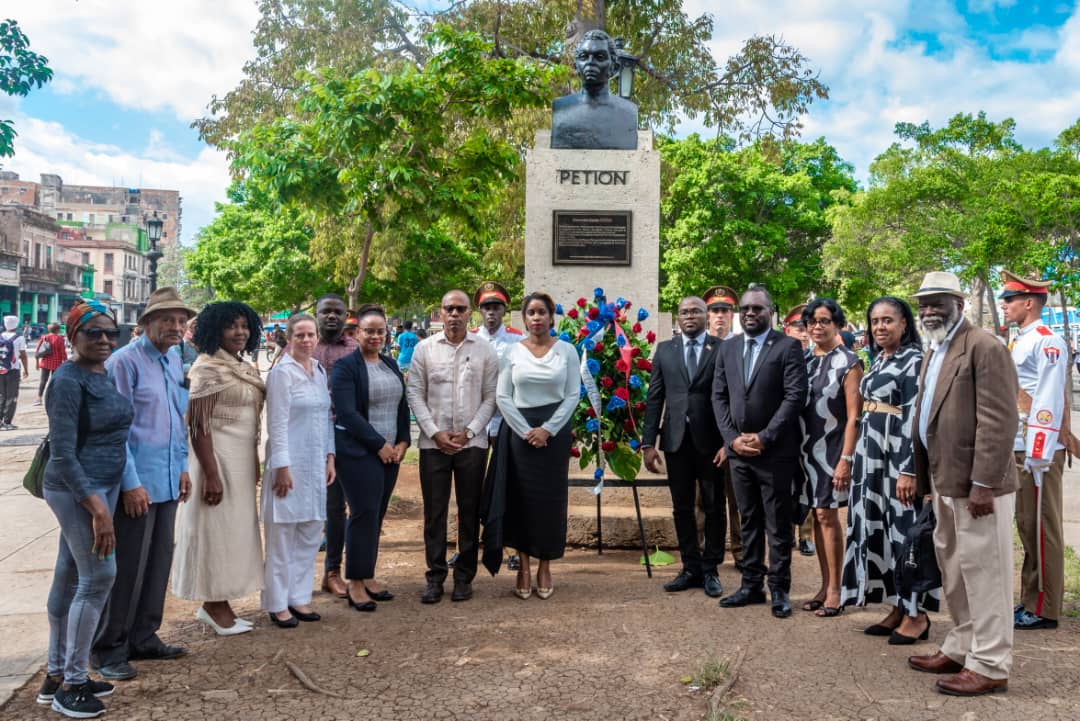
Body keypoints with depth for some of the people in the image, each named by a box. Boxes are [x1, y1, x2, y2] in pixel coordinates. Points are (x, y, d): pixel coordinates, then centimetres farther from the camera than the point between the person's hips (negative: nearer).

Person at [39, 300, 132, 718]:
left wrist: (101, 499, 16)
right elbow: (62, 454, -21)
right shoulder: (68, 382, -17)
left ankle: (57, 676, 25)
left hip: (99, 487, 9)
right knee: (99, 577, -6)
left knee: (70, 578, 14)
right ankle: (70, 687, 6)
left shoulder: (104, 376, 9)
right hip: (78, 490, -9)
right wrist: (96, 507, -25)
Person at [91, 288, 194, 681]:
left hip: (167, 481, 8)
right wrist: (130, 482, -16)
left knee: (159, 560, 14)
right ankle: (109, 649, 15)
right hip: (138, 483, -7)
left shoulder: (175, 361, 10)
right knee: (128, 567, 1)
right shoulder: (125, 362, -13)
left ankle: (143, 637, 28)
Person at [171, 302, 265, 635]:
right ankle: (213, 605, 15)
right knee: (215, 530, 2)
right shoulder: (207, 367, -13)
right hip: (217, 457, -8)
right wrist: (211, 474, -20)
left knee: (234, 530, 13)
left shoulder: (246, 368, 11)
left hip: (242, 460, 9)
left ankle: (218, 603, 24)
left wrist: (255, 466, 16)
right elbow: (198, 425, -17)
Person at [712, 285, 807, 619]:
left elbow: (795, 396, -11)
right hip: (738, 450, 5)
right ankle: (751, 585, 22)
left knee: (778, 525, 4)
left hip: (775, 451, -5)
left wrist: (764, 438, -14)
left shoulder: (788, 347, -5)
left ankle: (779, 589, 13)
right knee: (749, 522, 13)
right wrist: (732, 438, -3)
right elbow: (718, 396, 9)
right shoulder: (727, 348, 11)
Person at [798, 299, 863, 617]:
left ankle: (835, 590, 6)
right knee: (818, 515, 9)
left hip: (831, 448, -5)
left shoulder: (848, 362, -7)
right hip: (807, 447, 5)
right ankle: (825, 585, 18)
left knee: (827, 515, -4)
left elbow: (854, 416, -10)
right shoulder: (804, 359, 9)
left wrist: (846, 460, -15)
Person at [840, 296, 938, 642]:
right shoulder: (878, 360, 14)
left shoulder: (914, 360, -10)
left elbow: (916, 417, -17)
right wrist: (860, 458, 17)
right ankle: (897, 608, 19)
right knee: (877, 529, 10)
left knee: (905, 529, -2)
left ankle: (917, 613, 9)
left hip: (899, 456, -8)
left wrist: (909, 469, -21)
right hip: (871, 455, 8)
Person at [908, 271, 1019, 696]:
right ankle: (961, 649, 32)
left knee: (983, 574, 1)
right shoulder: (935, 353, 16)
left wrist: (983, 484, -22)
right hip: (945, 483, 9)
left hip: (976, 486, -9)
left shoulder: (985, 348, -14)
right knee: (954, 573, 19)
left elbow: (999, 422, -20)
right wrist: (927, 478, 15)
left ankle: (990, 666, 11)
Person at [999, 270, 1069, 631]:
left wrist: (1037, 456, -21)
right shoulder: (1019, 343, 15)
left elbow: (1049, 403, -18)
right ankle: (1029, 600, 23)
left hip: (1038, 451, -9)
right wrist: (1018, 453, 18)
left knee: (1040, 530, -2)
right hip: (1019, 449, 9)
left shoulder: (1047, 342, -12)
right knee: (1026, 527, 14)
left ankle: (1044, 610, 6)